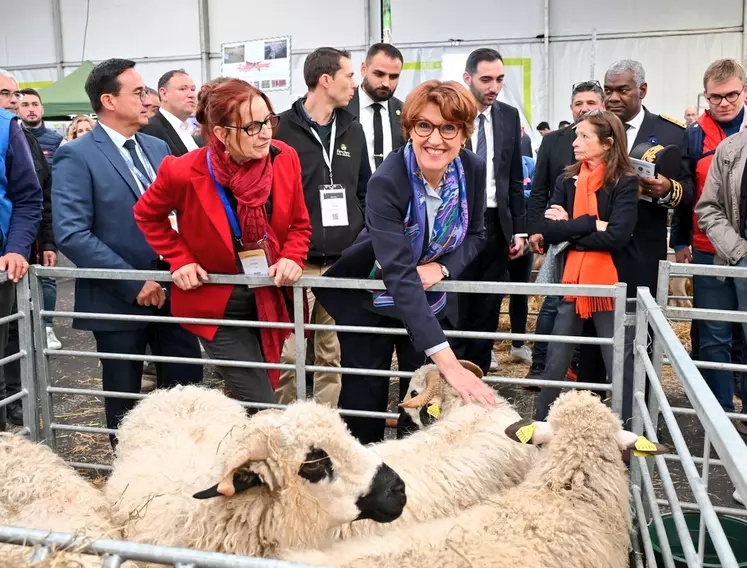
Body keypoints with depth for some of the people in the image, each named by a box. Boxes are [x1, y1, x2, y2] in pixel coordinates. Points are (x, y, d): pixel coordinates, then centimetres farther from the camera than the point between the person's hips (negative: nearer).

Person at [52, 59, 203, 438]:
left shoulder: (158, 148, 9)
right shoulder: (76, 156, -11)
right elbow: (71, 234, -18)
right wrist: (133, 283, -19)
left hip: (170, 290, 5)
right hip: (119, 299, -5)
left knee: (185, 386, 11)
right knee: (126, 399, 11)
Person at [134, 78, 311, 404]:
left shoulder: (285, 158, -10)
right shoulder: (185, 172, -20)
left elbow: (299, 224, 5)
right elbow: (148, 215, 1)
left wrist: (292, 258, -14)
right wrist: (179, 260, -9)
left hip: (272, 301, 4)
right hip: (220, 308, -4)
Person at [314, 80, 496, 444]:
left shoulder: (473, 170, -13)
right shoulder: (386, 182, -30)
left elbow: (476, 235, 3)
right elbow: (400, 276, -38)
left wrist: (441, 268, -20)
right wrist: (447, 361, -45)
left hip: (431, 300, 4)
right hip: (372, 298, -4)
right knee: (366, 398, 4)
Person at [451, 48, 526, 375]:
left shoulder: (509, 116, 7)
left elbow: (515, 178, 10)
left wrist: (519, 229, 6)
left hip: (496, 225, 4)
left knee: (487, 311, 9)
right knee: (455, 311, 3)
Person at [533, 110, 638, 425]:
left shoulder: (625, 183, -6)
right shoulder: (567, 181, 7)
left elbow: (617, 235, -18)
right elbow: (547, 231, -5)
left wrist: (569, 229, -9)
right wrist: (591, 224, -14)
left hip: (612, 284, -4)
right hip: (571, 281, 4)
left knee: (619, 362, 5)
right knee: (556, 360, 10)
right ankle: (541, 421, 24)